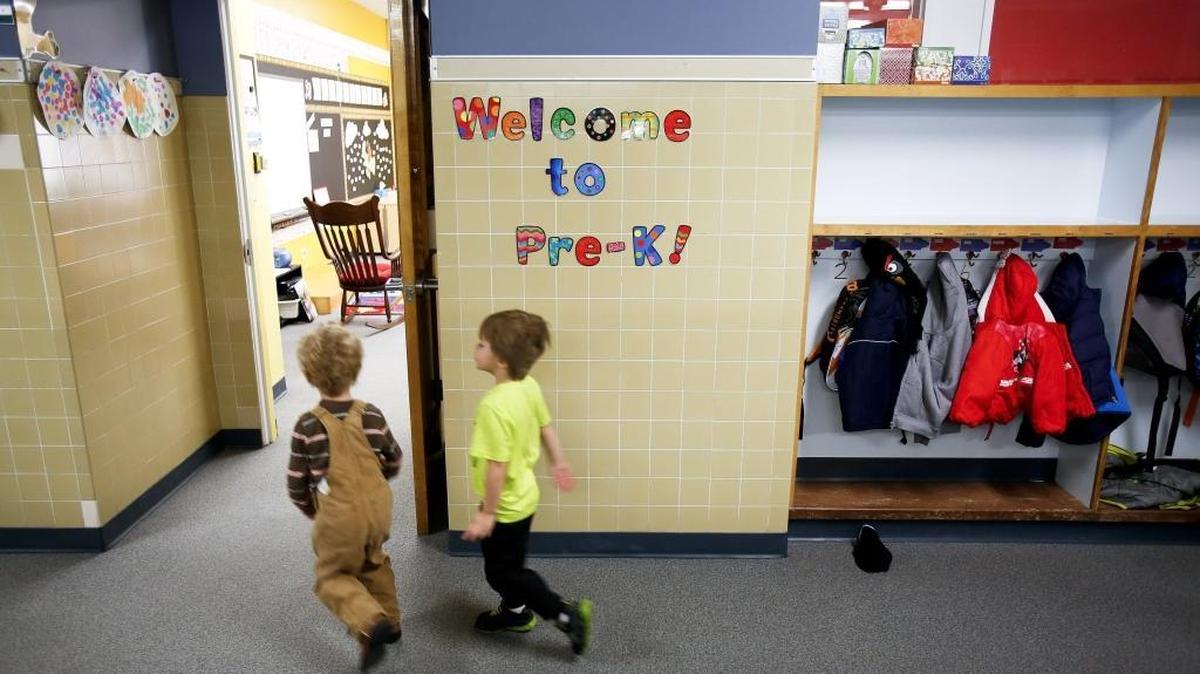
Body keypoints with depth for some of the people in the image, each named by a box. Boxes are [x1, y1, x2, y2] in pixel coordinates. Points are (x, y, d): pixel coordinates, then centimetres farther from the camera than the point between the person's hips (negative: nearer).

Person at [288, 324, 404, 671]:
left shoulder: (308, 426, -17)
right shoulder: (372, 415, -10)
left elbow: (296, 484, -9)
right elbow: (393, 463, 3)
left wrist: (311, 511, 11)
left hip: (338, 518, -4)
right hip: (378, 509, 4)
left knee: (332, 576, 17)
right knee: (374, 563, 29)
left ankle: (371, 624, -6)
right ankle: (389, 622, 40)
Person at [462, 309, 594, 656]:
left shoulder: (494, 405, -33)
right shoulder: (529, 385, -8)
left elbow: (497, 467, -30)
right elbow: (546, 426, 7)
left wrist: (486, 513, -19)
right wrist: (558, 463, 21)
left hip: (505, 506, -8)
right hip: (522, 497, 9)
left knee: (503, 572, 10)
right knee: (510, 563, 27)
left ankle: (567, 615, 11)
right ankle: (516, 613, 47)